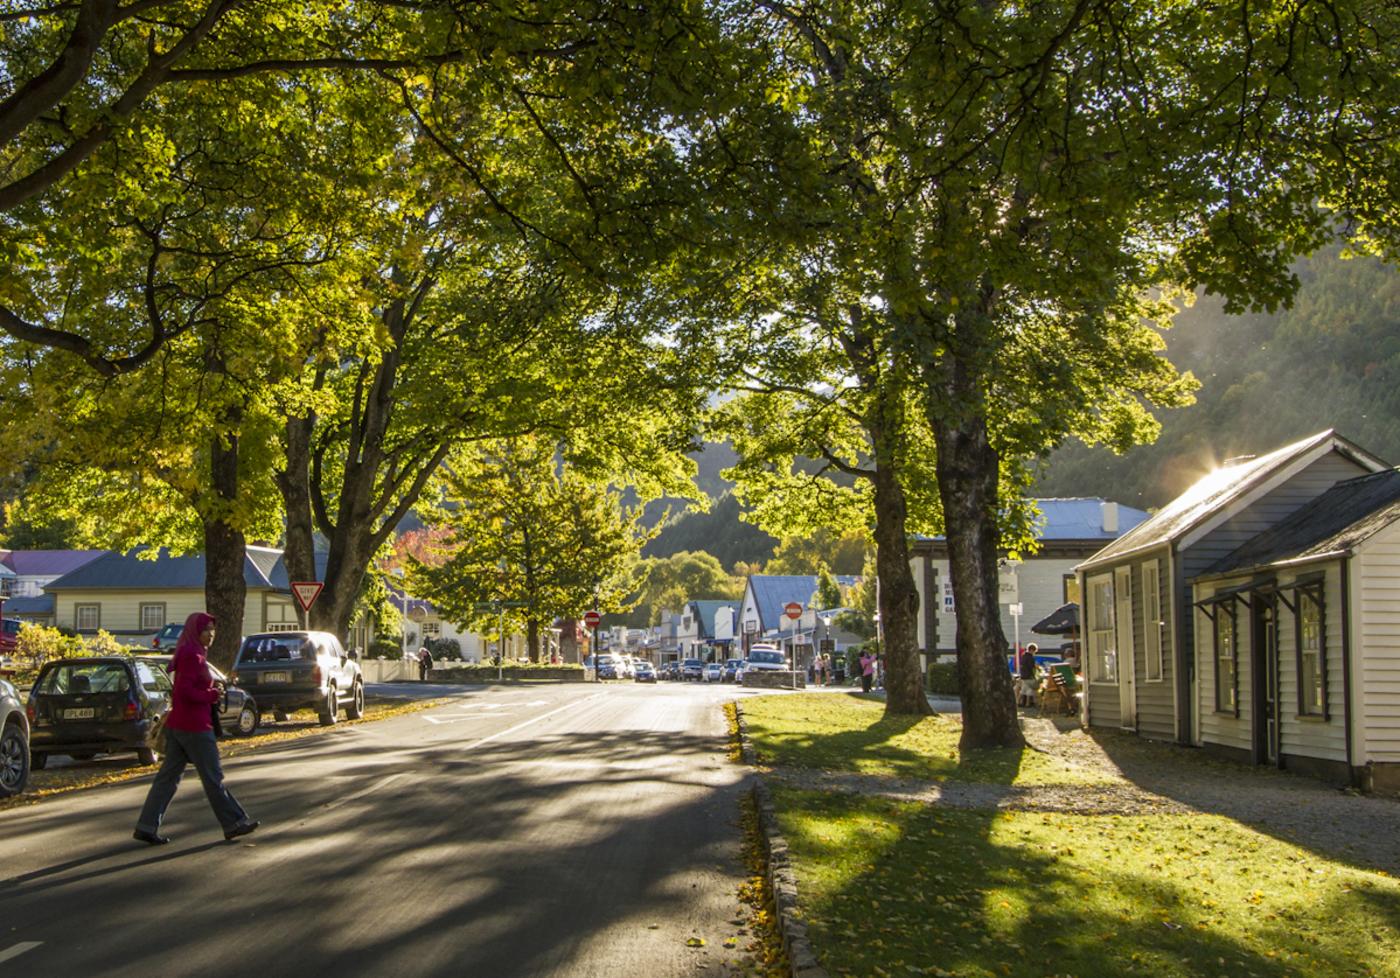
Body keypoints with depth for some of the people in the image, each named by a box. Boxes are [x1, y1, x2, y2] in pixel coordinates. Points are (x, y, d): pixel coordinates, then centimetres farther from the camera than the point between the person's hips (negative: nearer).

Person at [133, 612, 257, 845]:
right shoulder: (192, 655, -16)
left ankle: (146, 826, 8)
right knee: (213, 777, 0)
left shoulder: (188, 653, 16)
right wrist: (212, 696, -12)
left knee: (168, 776, 9)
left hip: (177, 724, 10)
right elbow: (185, 691, -24)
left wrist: (211, 687, 6)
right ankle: (233, 823, 9)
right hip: (194, 725, -10)